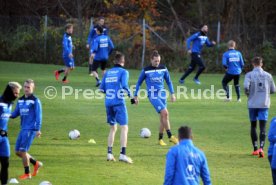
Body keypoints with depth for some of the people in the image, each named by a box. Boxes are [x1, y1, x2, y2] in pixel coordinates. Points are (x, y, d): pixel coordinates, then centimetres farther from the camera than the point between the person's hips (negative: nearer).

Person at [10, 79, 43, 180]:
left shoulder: (35, 100, -7)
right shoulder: (20, 100, 12)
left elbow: (38, 115, -10)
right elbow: (15, 114, 14)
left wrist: (38, 129, -16)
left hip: (31, 129, -8)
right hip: (23, 129, 8)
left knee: (23, 150, -9)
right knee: (18, 151, 8)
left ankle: (27, 174, 5)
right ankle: (36, 163, 26)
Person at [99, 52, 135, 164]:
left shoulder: (108, 73, 14)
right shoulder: (123, 72, -1)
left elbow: (102, 88, 12)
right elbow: (124, 85, -16)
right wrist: (131, 96, -7)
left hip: (108, 103, 6)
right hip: (119, 102, -6)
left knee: (113, 128, 19)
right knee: (124, 127, -7)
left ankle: (109, 153, 15)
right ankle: (122, 154, -19)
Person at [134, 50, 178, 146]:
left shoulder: (163, 69, 6)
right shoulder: (146, 70, -2)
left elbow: (169, 81, 17)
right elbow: (139, 83, 8)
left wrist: (172, 93, 12)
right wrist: (135, 96, 9)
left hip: (162, 94, 4)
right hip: (153, 95, -4)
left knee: (163, 118, 5)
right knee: (165, 113, -21)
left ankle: (160, 139, 19)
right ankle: (170, 136, -17)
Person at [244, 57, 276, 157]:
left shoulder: (249, 75, -3)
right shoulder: (268, 75, 3)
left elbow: (246, 86, -19)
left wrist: (248, 94, 1)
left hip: (252, 104, 0)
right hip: (264, 104, 0)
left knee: (253, 126, 14)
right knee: (262, 127, -3)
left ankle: (255, 149, 17)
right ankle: (261, 148, -21)